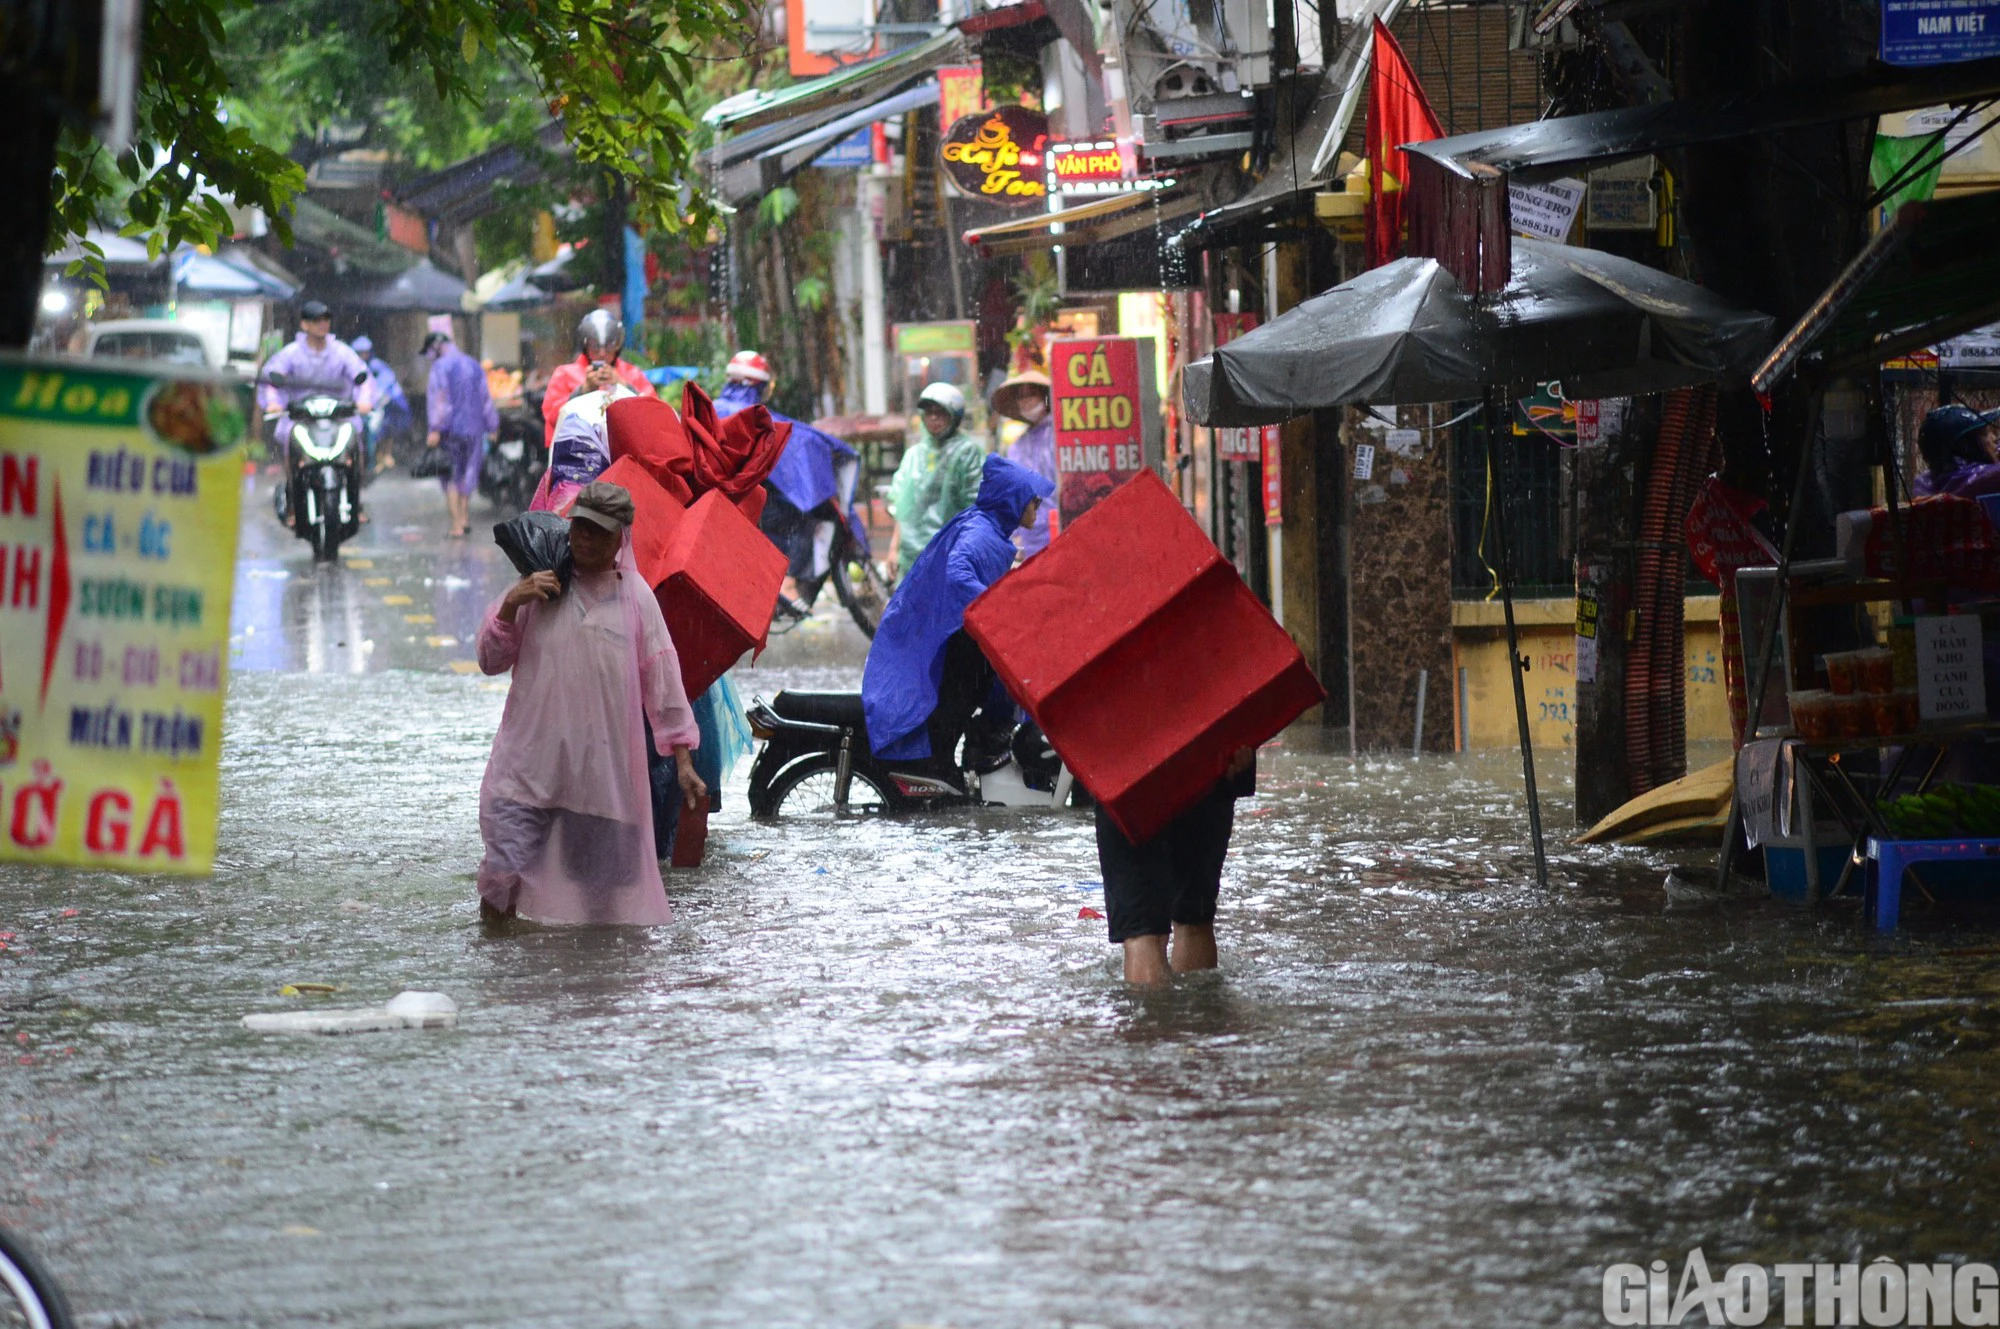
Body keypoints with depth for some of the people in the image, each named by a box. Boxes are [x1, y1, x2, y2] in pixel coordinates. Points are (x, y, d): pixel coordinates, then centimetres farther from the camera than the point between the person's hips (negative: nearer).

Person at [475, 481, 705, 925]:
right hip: (530, 766, 0)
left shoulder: (635, 596, 5)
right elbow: (490, 660, 8)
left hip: (605, 769, 0)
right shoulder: (539, 585, 5)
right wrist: (510, 605, -10)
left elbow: (662, 683, 6)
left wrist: (682, 759, 2)